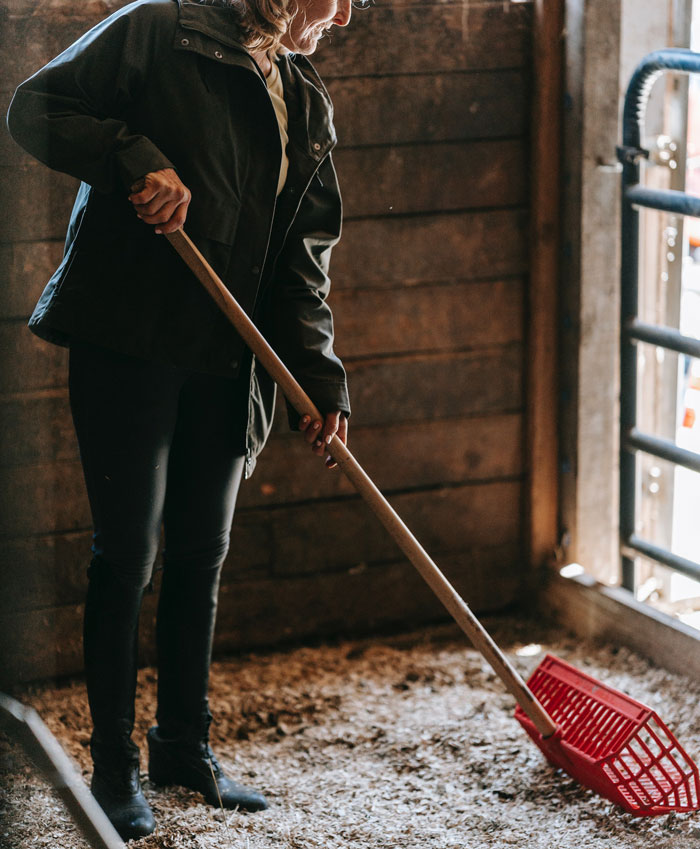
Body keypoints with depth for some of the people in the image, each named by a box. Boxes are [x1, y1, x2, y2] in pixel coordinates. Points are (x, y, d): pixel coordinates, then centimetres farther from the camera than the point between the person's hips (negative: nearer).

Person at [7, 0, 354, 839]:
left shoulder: (307, 104, 13)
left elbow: (303, 259, 9)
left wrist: (318, 379, -2)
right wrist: (135, 158, -22)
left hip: (225, 361, 6)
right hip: (127, 344, -6)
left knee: (201, 556, 14)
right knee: (125, 556, 0)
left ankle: (184, 745, 30)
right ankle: (114, 765, 16)